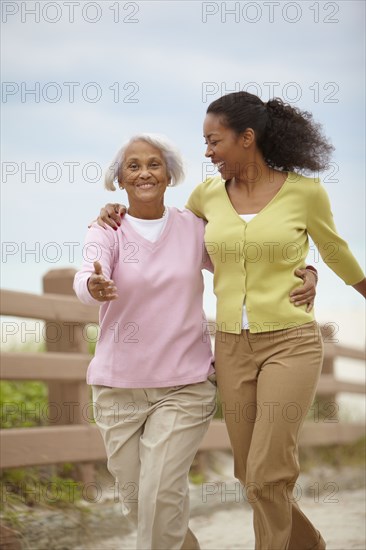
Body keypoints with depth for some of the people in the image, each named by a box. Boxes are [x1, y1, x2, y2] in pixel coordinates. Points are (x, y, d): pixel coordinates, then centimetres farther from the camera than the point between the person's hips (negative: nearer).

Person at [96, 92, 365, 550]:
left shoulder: (305, 190, -9)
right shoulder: (209, 193, 2)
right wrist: (119, 215, 3)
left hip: (290, 344, -5)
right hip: (233, 348, 5)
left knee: (267, 475, -13)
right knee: (252, 473, 9)